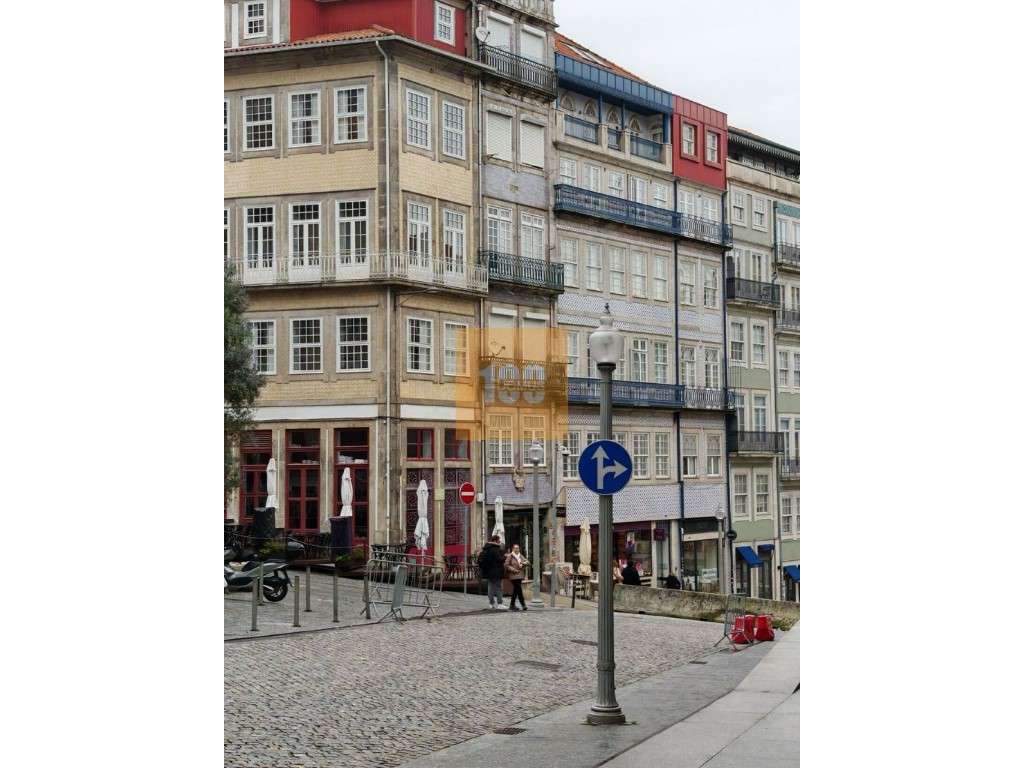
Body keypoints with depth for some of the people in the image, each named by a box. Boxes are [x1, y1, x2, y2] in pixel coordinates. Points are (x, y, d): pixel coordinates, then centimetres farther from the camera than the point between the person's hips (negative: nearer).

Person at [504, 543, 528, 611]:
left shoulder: (520, 556, 15)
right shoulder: (510, 556, -4)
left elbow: (526, 561, 11)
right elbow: (506, 565, -7)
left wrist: (523, 564, -11)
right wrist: (513, 570, -15)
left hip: (520, 575, 7)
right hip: (513, 575, -7)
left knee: (516, 590, 10)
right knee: (519, 590, -12)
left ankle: (512, 604, 18)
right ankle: (523, 604, -13)